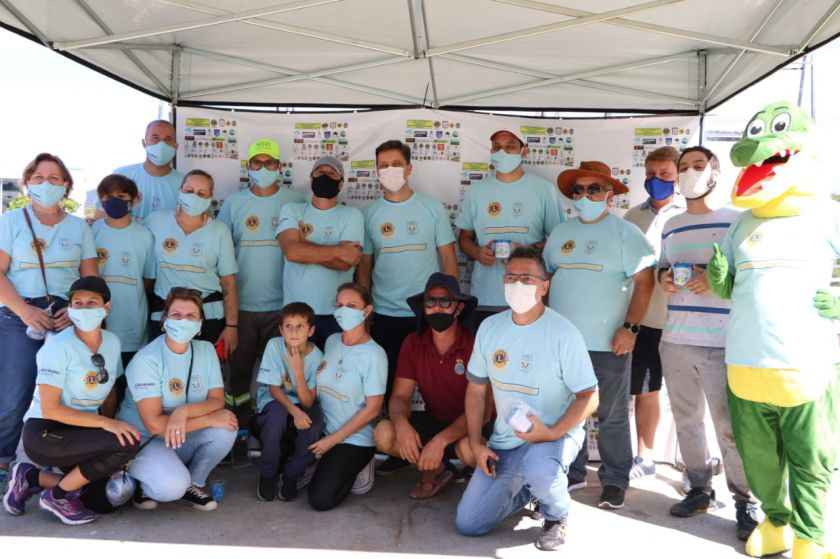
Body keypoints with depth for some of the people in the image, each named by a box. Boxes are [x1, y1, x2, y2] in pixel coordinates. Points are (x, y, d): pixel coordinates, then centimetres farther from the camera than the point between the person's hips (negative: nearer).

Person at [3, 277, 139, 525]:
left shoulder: (112, 342, 3)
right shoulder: (58, 348, -16)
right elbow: (50, 408, -19)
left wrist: (111, 425, -3)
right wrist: (105, 423, -25)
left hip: (81, 432, 7)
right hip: (45, 433, -7)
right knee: (127, 444, -27)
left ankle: (31, 478, 10)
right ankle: (58, 496, -6)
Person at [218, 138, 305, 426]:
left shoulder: (294, 202, 1)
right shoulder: (233, 202, 4)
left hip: (282, 305, -1)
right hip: (240, 305, 1)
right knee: (238, 369, 10)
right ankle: (238, 428, 25)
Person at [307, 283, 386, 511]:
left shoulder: (374, 354, -16)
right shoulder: (331, 341, 4)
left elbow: (372, 409, -16)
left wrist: (333, 440, -12)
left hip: (354, 439, -6)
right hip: (323, 430, 7)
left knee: (321, 499, -19)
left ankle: (355, 469, 11)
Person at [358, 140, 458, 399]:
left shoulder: (432, 207, 0)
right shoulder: (370, 213, 3)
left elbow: (448, 258, 1)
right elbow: (364, 267, 8)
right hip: (384, 316, 1)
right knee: (388, 383, 10)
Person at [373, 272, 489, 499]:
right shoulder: (413, 343, -5)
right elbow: (400, 396, -6)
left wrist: (440, 440, -35)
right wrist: (401, 423, -30)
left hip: (469, 426, -4)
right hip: (433, 420, 4)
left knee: (469, 448, -37)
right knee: (383, 434, -21)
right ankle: (436, 467, 3)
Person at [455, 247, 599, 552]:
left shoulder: (564, 333, -16)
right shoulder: (489, 327, -2)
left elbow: (589, 397, -13)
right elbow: (476, 389, 6)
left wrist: (552, 433, -25)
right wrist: (476, 443, -2)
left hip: (557, 433, -4)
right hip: (504, 441, 5)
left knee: (539, 470, -40)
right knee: (468, 524, 1)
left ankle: (556, 517, -2)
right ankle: (529, 487, 27)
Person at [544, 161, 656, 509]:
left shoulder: (625, 232, -4)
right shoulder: (560, 232, 12)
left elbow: (644, 282, -9)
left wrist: (630, 327, -16)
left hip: (607, 343, -5)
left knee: (612, 416, 5)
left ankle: (615, 480, 20)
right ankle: (572, 472, 29)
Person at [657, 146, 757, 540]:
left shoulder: (737, 219, 0)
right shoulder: (670, 227, 16)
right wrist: (664, 278, 2)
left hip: (721, 342, -5)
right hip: (675, 340, 5)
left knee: (730, 426, -1)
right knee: (686, 419, 12)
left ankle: (746, 501, 15)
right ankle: (700, 489, 28)